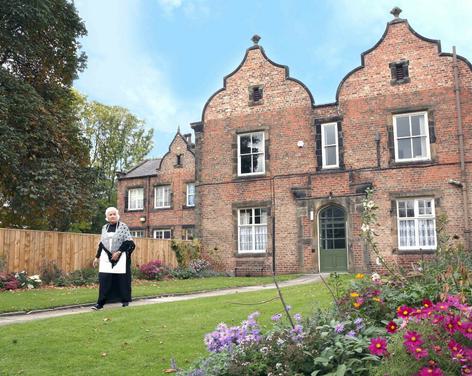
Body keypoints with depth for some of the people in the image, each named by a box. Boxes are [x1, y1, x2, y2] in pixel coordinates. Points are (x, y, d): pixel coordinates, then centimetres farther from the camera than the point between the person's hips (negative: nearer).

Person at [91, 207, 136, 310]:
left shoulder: (123, 226, -3)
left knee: (122, 278, 1)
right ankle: (100, 303, -1)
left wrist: (118, 252, -16)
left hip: (120, 257, -3)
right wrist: (97, 257, 13)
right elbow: (101, 243, 16)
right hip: (106, 257, 3)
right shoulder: (104, 228, 11)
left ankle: (125, 300, 14)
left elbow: (128, 242, -8)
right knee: (104, 279, -3)